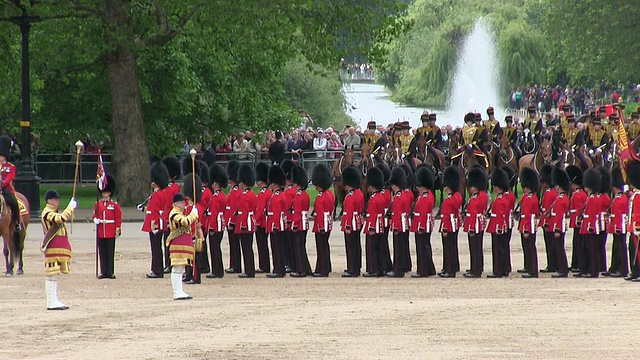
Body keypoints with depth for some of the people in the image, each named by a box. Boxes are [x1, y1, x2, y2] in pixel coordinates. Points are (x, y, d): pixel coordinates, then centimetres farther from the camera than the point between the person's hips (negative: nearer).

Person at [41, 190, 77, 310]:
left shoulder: (53, 213, 19)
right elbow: (62, 218, -28)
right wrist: (71, 207, -18)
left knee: (54, 275, 12)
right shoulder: (47, 213, -14)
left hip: (59, 249, 10)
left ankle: (54, 301, 16)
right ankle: (52, 303, -8)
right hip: (53, 249, -10)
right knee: (51, 276, -8)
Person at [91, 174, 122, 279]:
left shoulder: (115, 205, 2)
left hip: (111, 232, -3)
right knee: (102, 252, 4)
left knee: (110, 252, -1)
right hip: (100, 231, 3)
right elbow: (94, 215, 15)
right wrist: (95, 219, -8)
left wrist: (118, 230, -4)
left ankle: (110, 272, 3)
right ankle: (104, 272, 8)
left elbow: (118, 218, 1)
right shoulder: (98, 204, 9)